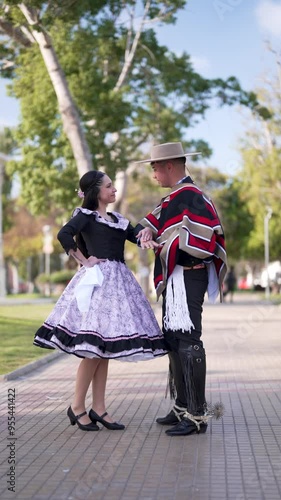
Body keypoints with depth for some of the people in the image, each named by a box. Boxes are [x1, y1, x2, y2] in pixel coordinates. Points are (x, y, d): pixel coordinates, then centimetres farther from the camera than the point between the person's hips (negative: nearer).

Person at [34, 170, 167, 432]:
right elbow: (64, 235, -18)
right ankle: (77, 407, 3)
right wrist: (84, 261, -12)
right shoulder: (86, 214, 0)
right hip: (98, 280, -7)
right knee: (95, 347, -9)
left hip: (117, 281, 7)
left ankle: (98, 408, 10)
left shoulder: (117, 219, 22)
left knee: (104, 348, 6)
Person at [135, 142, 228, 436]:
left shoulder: (190, 196, -14)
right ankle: (183, 407, 25)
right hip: (175, 280, 11)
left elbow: (199, 241, -23)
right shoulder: (174, 198, 18)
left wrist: (163, 247, -14)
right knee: (173, 341, 15)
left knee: (187, 343, -10)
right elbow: (153, 221, 20)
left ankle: (197, 415, -5)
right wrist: (146, 230, -3)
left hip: (187, 278, -11)